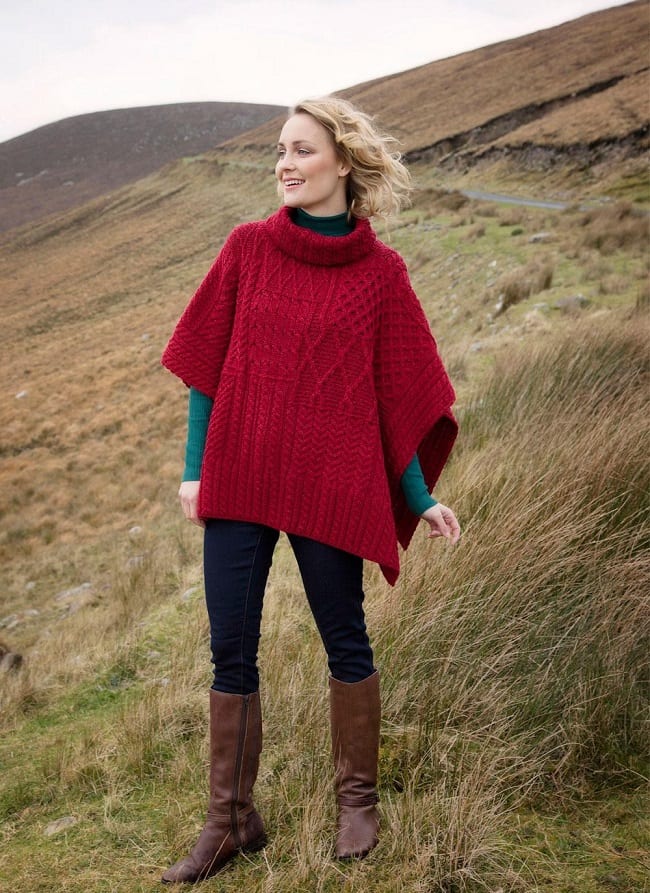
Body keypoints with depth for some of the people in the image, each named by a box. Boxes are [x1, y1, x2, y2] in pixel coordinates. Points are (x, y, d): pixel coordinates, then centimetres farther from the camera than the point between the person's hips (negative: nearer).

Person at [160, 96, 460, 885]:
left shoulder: (380, 273, -1)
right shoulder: (247, 248, 3)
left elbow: (396, 394, 3)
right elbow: (207, 362, 6)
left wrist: (420, 499, 1)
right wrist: (193, 467, 2)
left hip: (331, 484, -2)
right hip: (238, 479, 2)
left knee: (344, 639, 11)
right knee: (231, 651, 6)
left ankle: (358, 799, 32)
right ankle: (230, 821, 22)